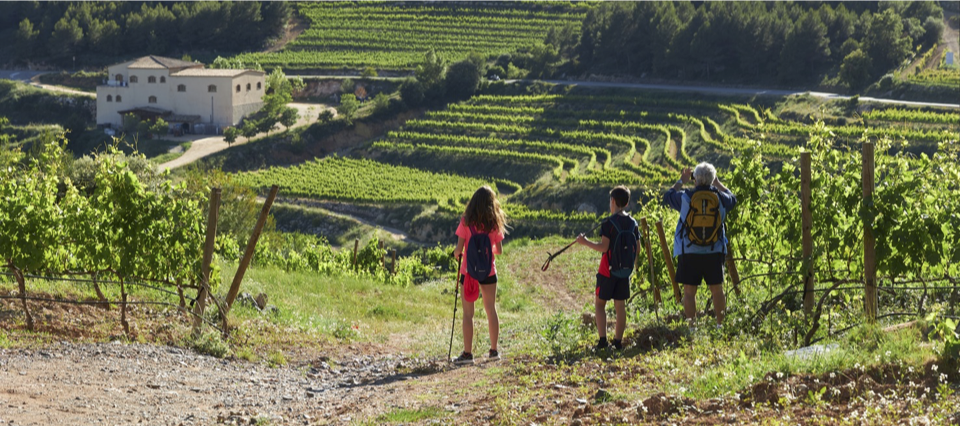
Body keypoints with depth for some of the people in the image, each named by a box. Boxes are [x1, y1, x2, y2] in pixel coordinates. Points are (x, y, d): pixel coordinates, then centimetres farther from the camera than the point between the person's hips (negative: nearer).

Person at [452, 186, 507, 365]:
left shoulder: (466, 222, -10)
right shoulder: (494, 223, -3)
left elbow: (459, 248, -11)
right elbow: (499, 250, 1)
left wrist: (456, 254, 11)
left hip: (469, 271, -2)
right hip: (489, 271, 2)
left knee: (468, 313, 2)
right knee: (491, 310, 14)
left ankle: (467, 353, 1)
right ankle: (494, 350, 19)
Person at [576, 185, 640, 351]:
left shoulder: (609, 223, -13)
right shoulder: (633, 223, 5)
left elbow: (603, 247, -18)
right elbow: (637, 247, 8)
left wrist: (585, 242, -6)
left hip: (608, 270, -5)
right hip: (625, 271, 5)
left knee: (599, 303, 5)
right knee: (620, 306, 9)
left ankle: (602, 340, -5)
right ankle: (618, 341, 9)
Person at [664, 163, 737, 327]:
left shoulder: (685, 196, -7)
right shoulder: (720, 197, -1)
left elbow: (668, 196, 13)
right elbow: (732, 199, 23)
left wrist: (681, 182, 24)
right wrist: (718, 183, 28)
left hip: (689, 252, -2)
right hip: (714, 252, 2)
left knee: (689, 291, 3)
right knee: (717, 290, 10)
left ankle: (691, 325, 2)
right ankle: (721, 324, 12)